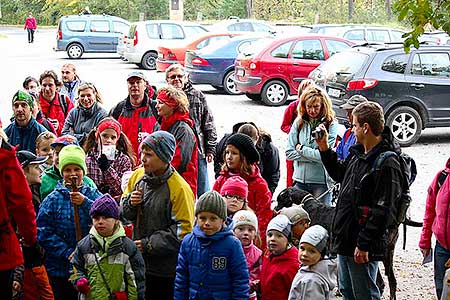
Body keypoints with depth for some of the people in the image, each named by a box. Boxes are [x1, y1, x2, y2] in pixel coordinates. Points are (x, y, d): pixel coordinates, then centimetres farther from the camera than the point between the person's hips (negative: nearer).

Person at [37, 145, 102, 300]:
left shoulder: (93, 195, 3)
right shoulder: (52, 199, -1)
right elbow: (43, 233, -7)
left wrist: (85, 202, -25)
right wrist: (68, 253, -16)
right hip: (60, 269, -1)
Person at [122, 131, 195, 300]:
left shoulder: (179, 188, -17)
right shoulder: (141, 179, 5)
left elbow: (183, 231, -19)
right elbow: (127, 215, 14)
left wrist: (149, 244, -19)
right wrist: (131, 203, -9)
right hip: (141, 262, 7)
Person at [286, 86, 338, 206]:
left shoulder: (331, 124, -7)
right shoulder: (299, 123, 3)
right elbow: (289, 153, 0)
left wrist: (301, 149, -4)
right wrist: (313, 155, -9)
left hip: (321, 182, -3)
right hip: (300, 179, 3)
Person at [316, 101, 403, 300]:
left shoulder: (387, 164, -22)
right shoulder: (358, 153, 7)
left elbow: (383, 211, -24)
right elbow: (340, 174, 27)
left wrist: (364, 244, -23)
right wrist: (324, 148, 17)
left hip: (363, 247, -9)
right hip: (345, 239, 9)